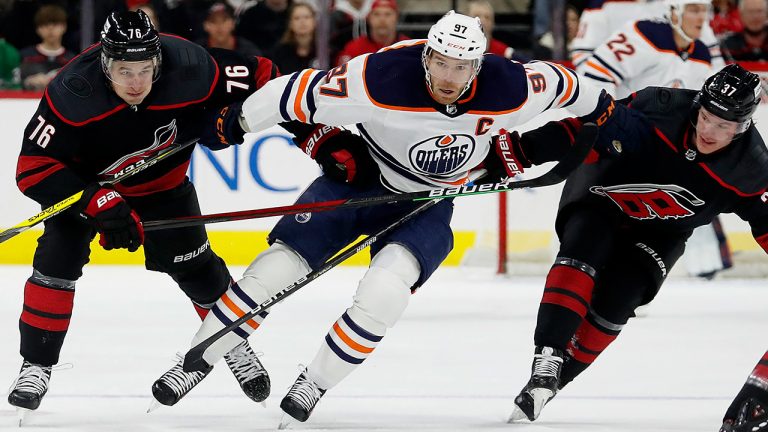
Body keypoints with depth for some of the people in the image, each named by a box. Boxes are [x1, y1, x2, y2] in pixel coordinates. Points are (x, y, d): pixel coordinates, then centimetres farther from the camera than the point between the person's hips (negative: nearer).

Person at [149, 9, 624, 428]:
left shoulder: (508, 91, -24)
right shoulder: (383, 78, -32)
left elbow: (557, 81, -3)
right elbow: (300, 93, -22)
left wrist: (602, 110, 14)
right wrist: (238, 121, -13)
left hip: (428, 205, 1)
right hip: (358, 180, -1)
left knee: (385, 291, -25)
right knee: (276, 268, -8)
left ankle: (315, 384, -8)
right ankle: (196, 362, 11)